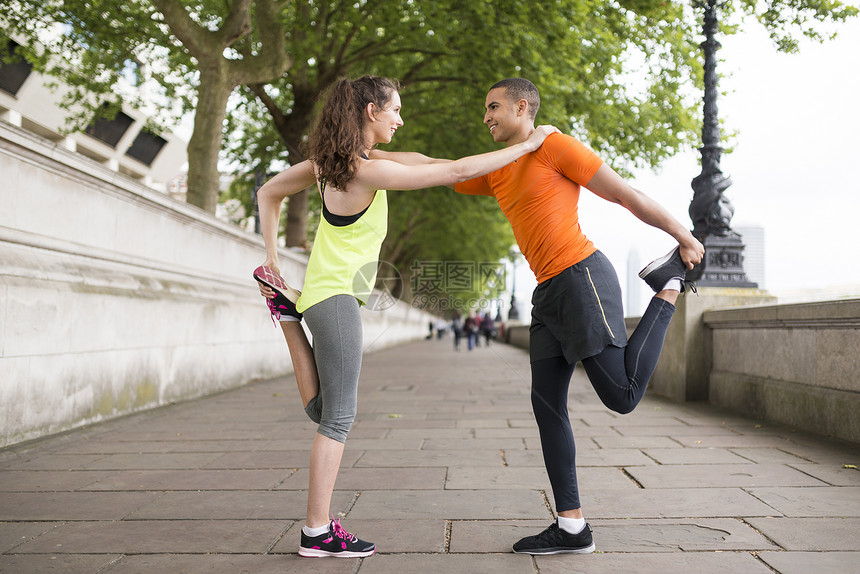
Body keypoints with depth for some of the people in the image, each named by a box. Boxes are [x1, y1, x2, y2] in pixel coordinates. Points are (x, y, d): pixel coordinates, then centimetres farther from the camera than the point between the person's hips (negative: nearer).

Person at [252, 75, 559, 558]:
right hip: (336, 297, -9)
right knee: (339, 416, -4)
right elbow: (459, 172, -19)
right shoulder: (368, 171, -20)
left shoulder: (331, 159, 7)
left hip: (324, 292, 9)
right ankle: (319, 532, 3)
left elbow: (269, 192, 18)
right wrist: (529, 144, -10)